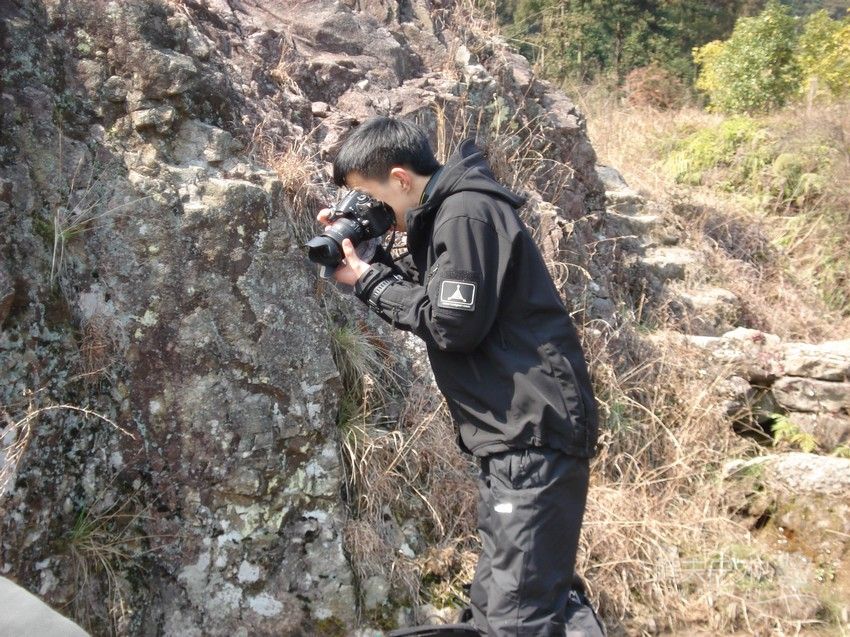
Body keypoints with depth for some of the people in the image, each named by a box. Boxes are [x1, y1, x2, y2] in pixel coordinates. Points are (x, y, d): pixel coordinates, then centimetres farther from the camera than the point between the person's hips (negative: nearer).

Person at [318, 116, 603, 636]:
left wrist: (368, 281, -8)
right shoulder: (444, 215, 17)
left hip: (535, 434, -10)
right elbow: (425, 302, 19)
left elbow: (453, 324, -18)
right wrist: (368, 259, 6)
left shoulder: (466, 214, -14)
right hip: (513, 436, 11)